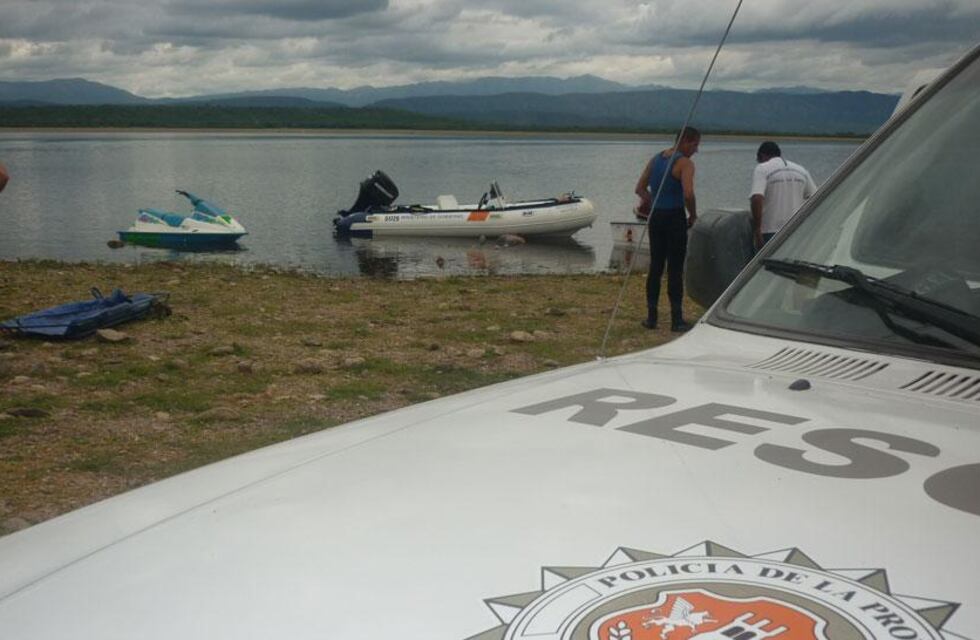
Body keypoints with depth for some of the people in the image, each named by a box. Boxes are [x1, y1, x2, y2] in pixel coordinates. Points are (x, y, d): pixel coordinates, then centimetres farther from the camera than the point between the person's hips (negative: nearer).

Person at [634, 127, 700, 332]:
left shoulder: (655, 159, 12)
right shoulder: (685, 163, -11)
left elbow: (640, 188, 15)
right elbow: (688, 194, -23)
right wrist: (693, 215, -9)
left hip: (655, 216, 7)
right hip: (674, 217, -7)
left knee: (655, 267, 12)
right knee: (675, 269, -2)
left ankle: (651, 317, 15)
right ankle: (676, 320, 0)